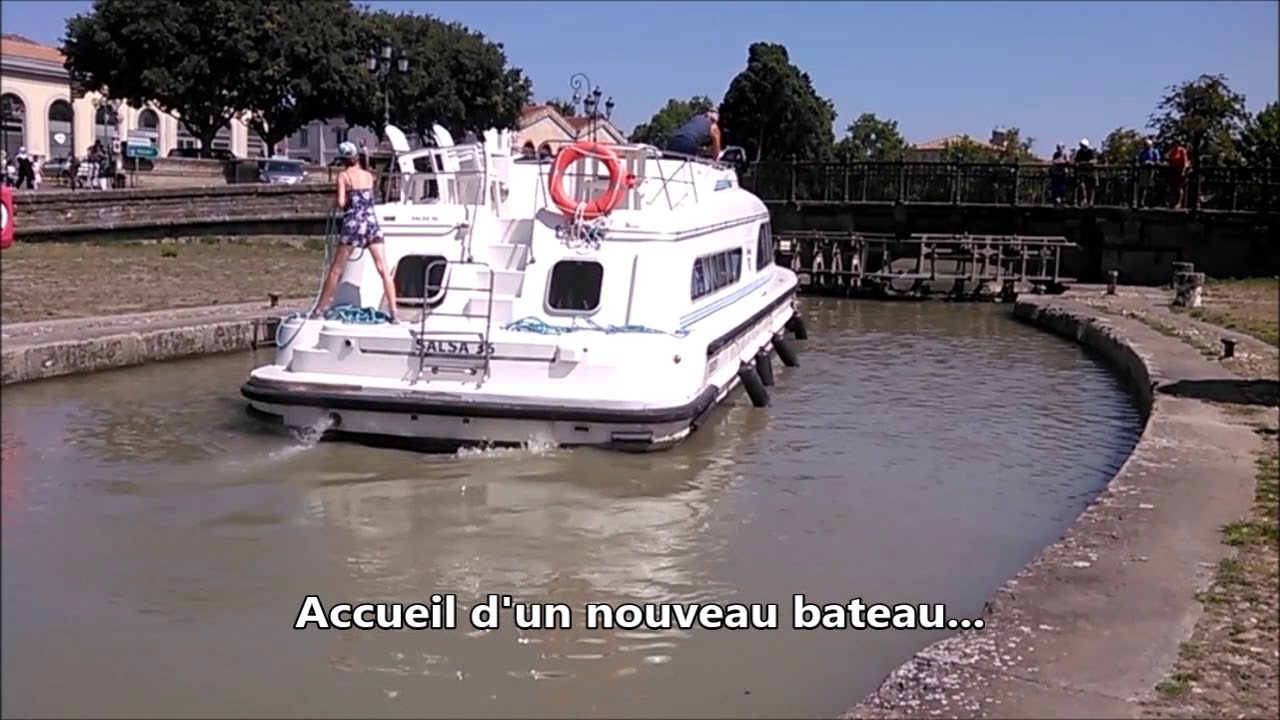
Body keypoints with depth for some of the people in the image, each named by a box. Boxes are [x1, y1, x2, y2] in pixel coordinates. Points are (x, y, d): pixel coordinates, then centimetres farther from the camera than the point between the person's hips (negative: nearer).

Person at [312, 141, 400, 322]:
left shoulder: (343, 176, -1)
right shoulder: (368, 175, 11)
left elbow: (341, 203, -11)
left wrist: (343, 206, 11)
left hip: (353, 225, -3)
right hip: (372, 223, 3)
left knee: (335, 270, 7)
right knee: (384, 270, -2)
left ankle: (319, 309, 13)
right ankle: (393, 312, -8)